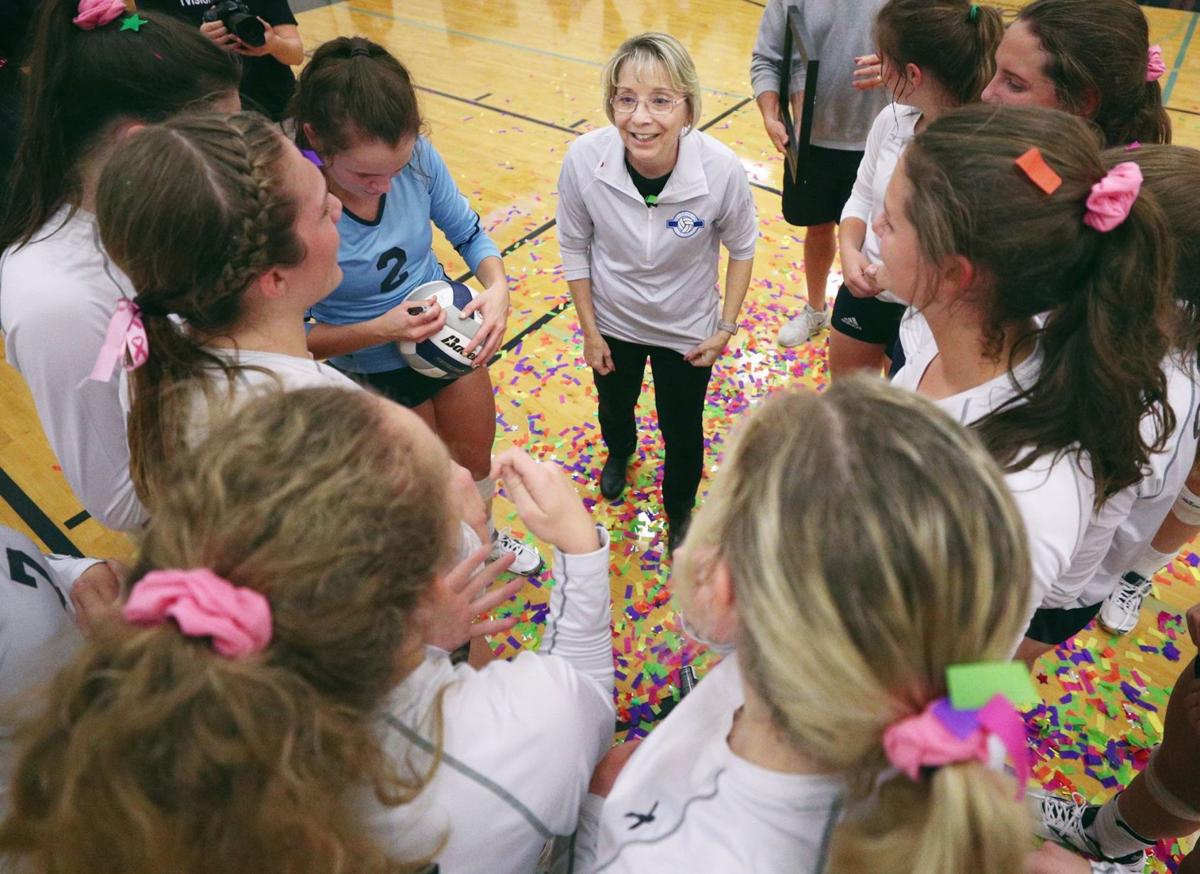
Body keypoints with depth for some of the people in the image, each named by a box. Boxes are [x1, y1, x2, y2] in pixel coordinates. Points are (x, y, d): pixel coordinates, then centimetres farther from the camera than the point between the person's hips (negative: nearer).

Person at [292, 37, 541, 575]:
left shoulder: (417, 156, -23)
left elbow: (467, 233, -6)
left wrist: (497, 287, -25)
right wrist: (380, 330, -35)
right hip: (374, 372, -3)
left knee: (476, 457, 26)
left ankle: (485, 537, 59)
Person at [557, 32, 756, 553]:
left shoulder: (722, 170, -31)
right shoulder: (583, 159, -29)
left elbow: (741, 247, -10)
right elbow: (575, 248, -11)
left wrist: (727, 326, -6)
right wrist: (589, 329, -4)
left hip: (687, 330, -1)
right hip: (612, 322, 2)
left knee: (682, 430, 17)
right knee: (613, 405, 29)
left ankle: (679, 512, 50)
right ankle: (619, 452, 68)